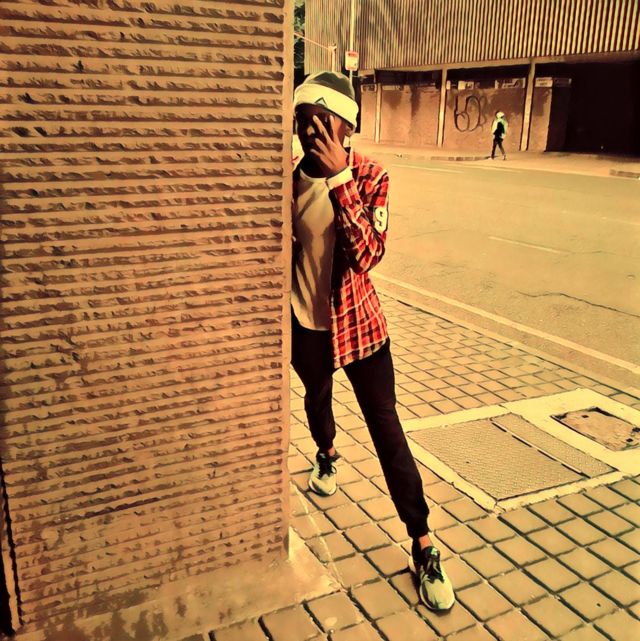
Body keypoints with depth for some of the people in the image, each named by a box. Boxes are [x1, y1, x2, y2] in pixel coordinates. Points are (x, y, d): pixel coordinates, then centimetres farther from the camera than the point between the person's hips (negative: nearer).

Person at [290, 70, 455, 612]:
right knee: (317, 397, 26)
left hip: (357, 320, -3)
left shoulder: (370, 177, -14)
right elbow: (283, 247, 6)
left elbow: (366, 255, -28)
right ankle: (328, 454, 61)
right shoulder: (290, 178, -7)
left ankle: (424, 546, 8)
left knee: (386, 426, -3)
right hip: (305, 322, 3)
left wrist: (339, 178, -32)